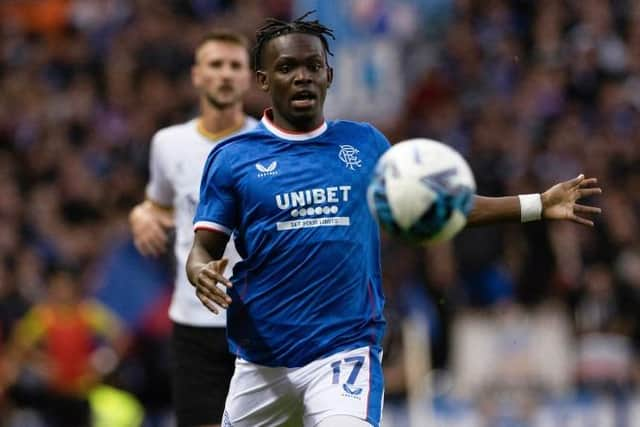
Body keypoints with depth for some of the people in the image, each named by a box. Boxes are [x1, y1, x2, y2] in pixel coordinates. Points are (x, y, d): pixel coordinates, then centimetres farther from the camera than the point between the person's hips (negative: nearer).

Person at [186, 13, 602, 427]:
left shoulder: (366, 144, 7)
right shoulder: (232, 158, 0)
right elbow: (204, 250, 2)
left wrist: (538, 205, 9)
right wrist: (204, 275, -22)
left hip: (346, 352, -1)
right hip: (260, 362, 1)